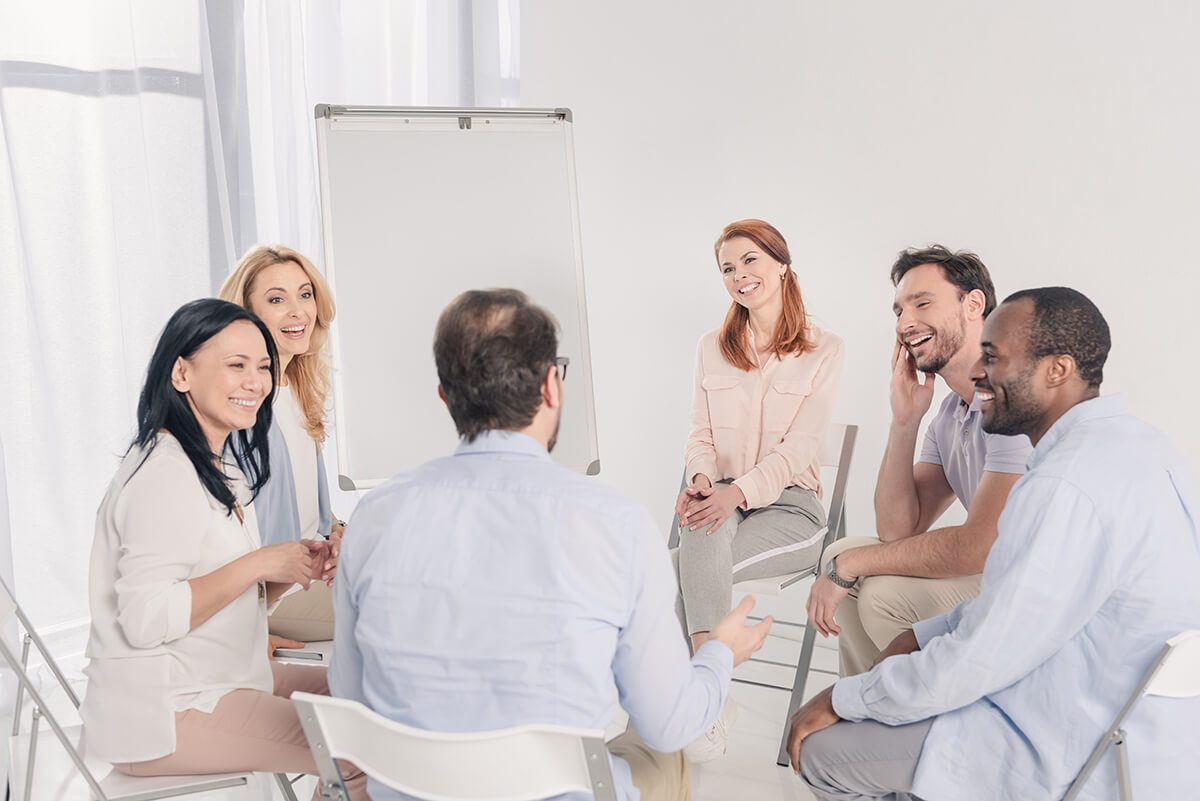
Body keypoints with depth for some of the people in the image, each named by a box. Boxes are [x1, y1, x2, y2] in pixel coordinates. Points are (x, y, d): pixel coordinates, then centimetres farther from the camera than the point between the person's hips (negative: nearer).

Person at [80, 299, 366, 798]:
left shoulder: (220, 470, 14)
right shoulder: (164, 474, -17)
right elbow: (146, 617, -25)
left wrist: (294, 570, -3)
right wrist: (260, 563, -21)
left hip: (216, 680, 10)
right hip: (160, 715, -10)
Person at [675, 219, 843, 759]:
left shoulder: (823, 350, 1)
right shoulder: (712, 349, 14)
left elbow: (799, 446, -9)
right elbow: (701, 435, 10)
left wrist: (740, 490, -25)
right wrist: (701, 479, -15)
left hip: (789, 506, -3)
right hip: (722, 498, 3)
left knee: (679, 569, -31)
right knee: (702, 529, -36)